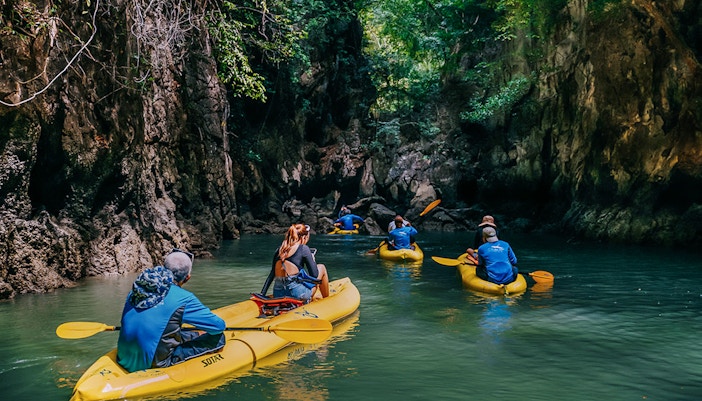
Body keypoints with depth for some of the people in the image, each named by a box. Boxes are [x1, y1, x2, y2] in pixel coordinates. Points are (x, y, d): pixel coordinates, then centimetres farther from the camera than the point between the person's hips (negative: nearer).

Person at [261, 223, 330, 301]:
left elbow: (272, 274, 15)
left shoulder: (279, 250, 12)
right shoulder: (303, 248, -5)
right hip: (297, 294, -7)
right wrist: (312, 258, 14)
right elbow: (315, 275, -3)